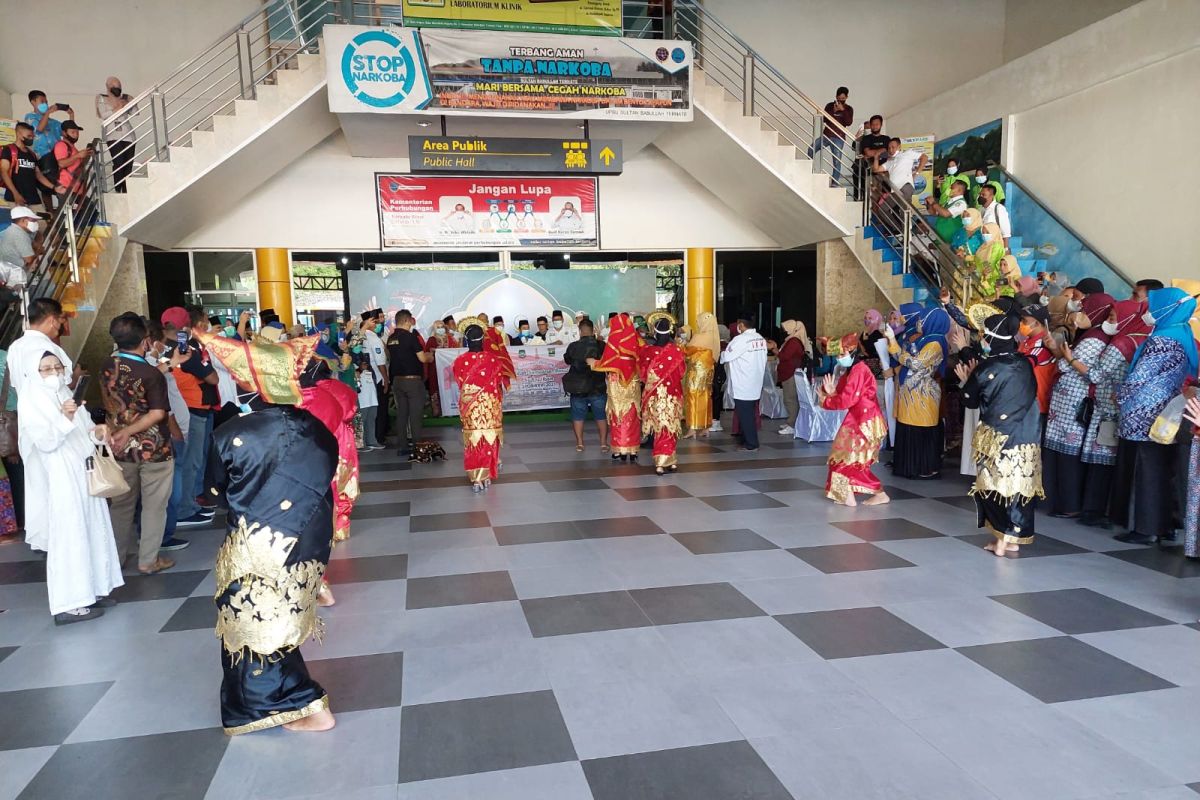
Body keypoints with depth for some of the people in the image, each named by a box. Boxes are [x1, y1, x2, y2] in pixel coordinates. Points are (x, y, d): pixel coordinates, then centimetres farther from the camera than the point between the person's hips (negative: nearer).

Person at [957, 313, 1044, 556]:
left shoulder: (986, 368, -12)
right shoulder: (1025, 363, 2)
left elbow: (970, 401, -1)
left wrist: (967, 380, 18)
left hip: (998, 437, -4)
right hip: (1027, 436, 5)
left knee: (994, 484, 7)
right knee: (1020, 486, 9)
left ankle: (1002, 538, 6)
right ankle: (1013, 538, 15)